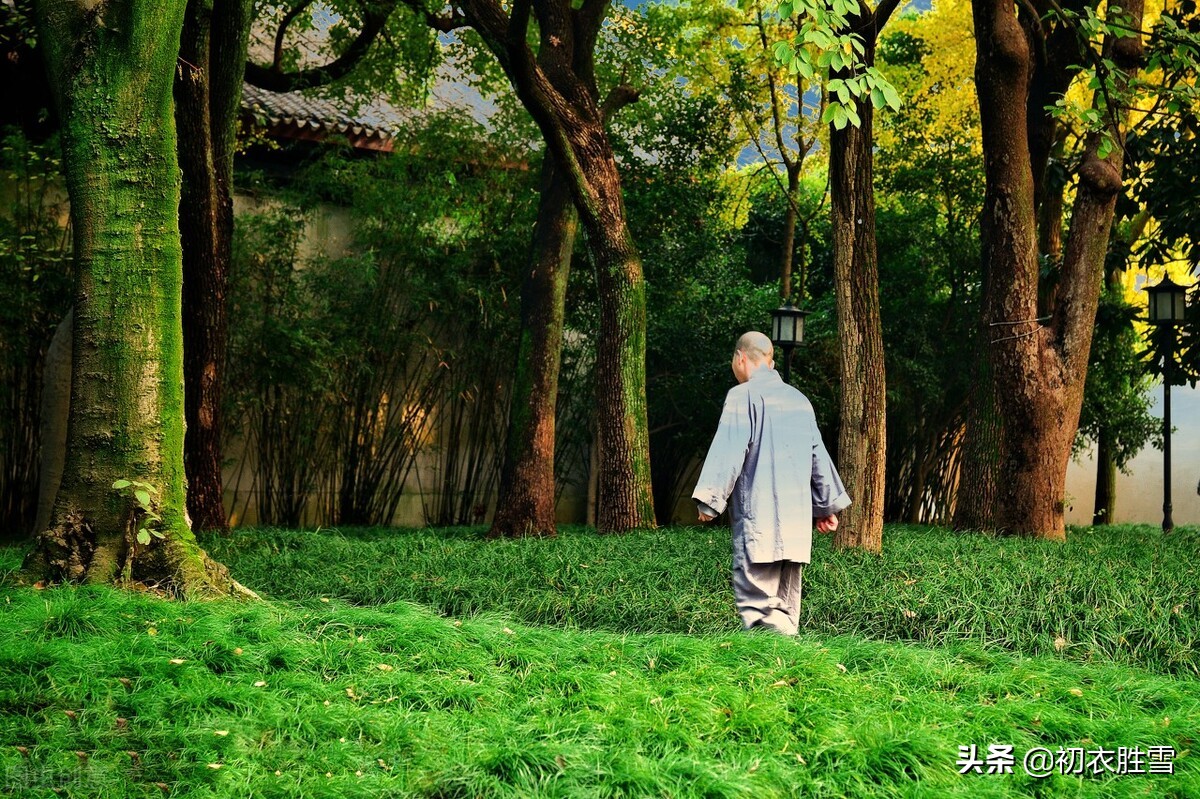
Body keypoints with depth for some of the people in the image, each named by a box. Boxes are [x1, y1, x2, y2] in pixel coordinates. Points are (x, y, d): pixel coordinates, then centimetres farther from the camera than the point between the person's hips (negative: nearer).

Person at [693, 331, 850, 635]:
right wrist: (827, 505, 32)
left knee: (756, 599, -11)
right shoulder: (800, 400, 19)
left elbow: (728, 451, -12)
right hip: (797, 519, 7)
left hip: (758, 519, -7)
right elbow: (818, 456, 24)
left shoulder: (743, 396, -3)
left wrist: (709, 500, -9)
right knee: (785, 604, 10)